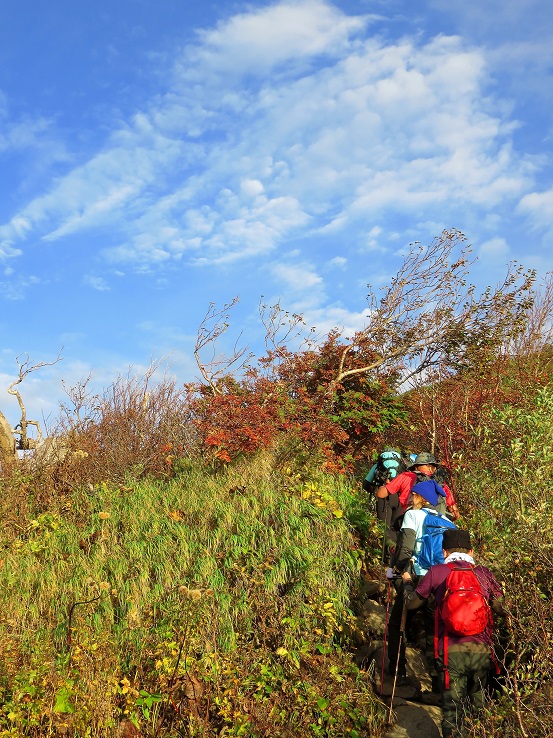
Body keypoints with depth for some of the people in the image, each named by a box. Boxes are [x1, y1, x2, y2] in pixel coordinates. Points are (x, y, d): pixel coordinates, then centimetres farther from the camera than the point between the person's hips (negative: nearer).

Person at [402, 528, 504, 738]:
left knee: (453, 708, 5)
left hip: (452, 651, -2)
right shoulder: (484, 573, 7)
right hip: (482, 650, 2)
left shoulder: (436, 572, 3)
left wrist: (407, 582, 32)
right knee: (480, 707, 19)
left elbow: (411, 603, 11)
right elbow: (502, 608, 11)